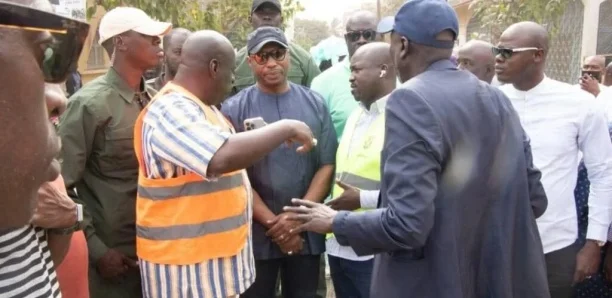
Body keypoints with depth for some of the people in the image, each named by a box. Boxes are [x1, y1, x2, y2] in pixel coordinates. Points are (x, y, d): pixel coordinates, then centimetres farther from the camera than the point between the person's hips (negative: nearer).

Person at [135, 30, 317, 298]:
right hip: (185, 257, -9)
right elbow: (222, 157, -36)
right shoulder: (171, 110, -21)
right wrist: (286, 128, -24)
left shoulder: (200, 106, 10)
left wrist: (250, 136, 6)